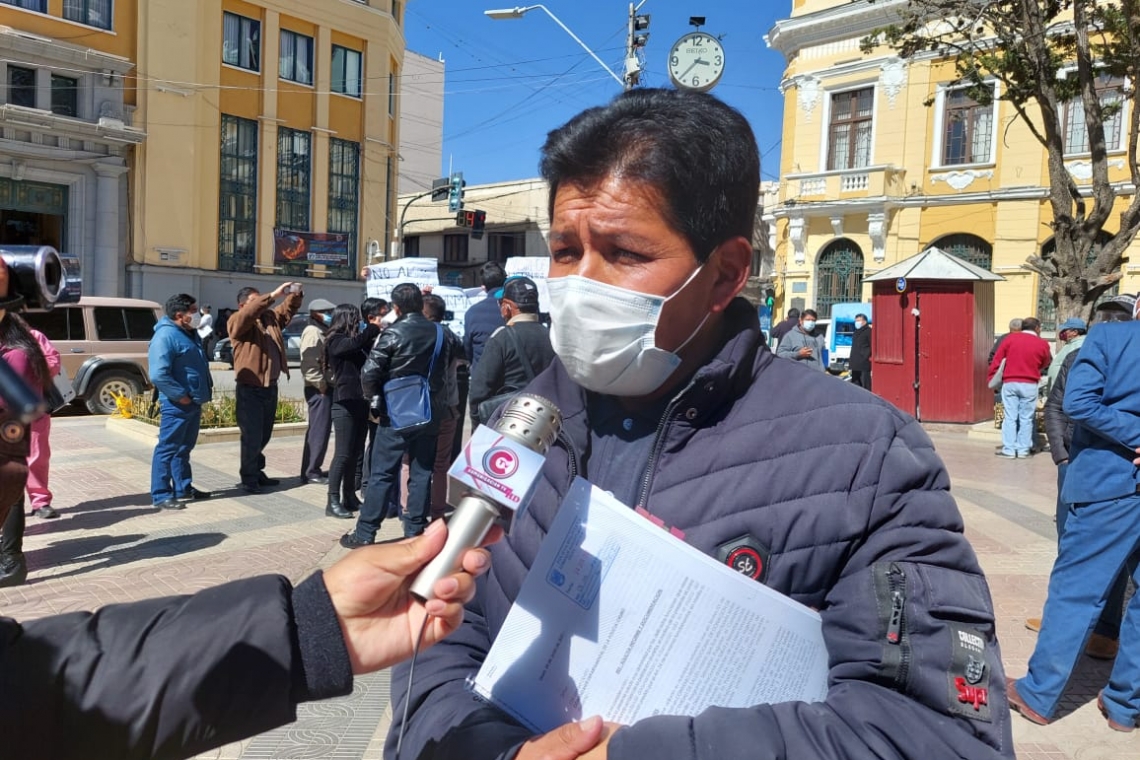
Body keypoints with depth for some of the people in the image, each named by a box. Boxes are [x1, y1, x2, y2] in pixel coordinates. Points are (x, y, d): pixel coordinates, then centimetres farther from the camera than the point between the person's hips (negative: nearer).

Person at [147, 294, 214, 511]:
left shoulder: (190, 333, 13)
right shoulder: (165, 336, -18)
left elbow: (200, 364, 26)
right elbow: (158, 375, -25)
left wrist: (207, 386, 12)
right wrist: (180, 395, -20)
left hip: (194, 402, 10)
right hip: (177, 404, -10)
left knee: (184, 448, 17)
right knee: (167, 448, -3)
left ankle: (184, 488, 27)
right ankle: (160, 495, 1)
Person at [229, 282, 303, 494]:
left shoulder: (271, 317, 12)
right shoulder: (237, 320, -7)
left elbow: (289, 308, 13)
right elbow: (249, 313, -27)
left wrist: (296, 295, -9)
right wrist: (273, 295, -32)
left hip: (270, 386, 7)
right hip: (249, 388, -7)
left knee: (264, 434, 16)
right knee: (252, 436, -3)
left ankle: (257, 471, 29)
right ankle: (249, 479, 6)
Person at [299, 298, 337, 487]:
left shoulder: (322, 332, 19)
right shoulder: (313, 332, -12)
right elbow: (309, 364, -22)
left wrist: (326, 383, 12)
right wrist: (322, 385, -19)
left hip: (325, 387, 10)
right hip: (319, 389, -10)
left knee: (319, 430, 14)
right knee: (319, 430, -7)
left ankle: (313, 469, 22)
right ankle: (311, 473, -2)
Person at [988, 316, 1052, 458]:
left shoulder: (1010, 338, 1)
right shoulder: (1042, 344, 0)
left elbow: (996, 359, 0)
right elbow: (1045, 364, 12)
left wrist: (992, 378, 7)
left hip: (1009, 383, 0)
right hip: (1030, 385, 0)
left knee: (1010, 417, 2)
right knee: (1026, 418, 6)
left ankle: (1009, 449, 1)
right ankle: (1023, 450, 8)